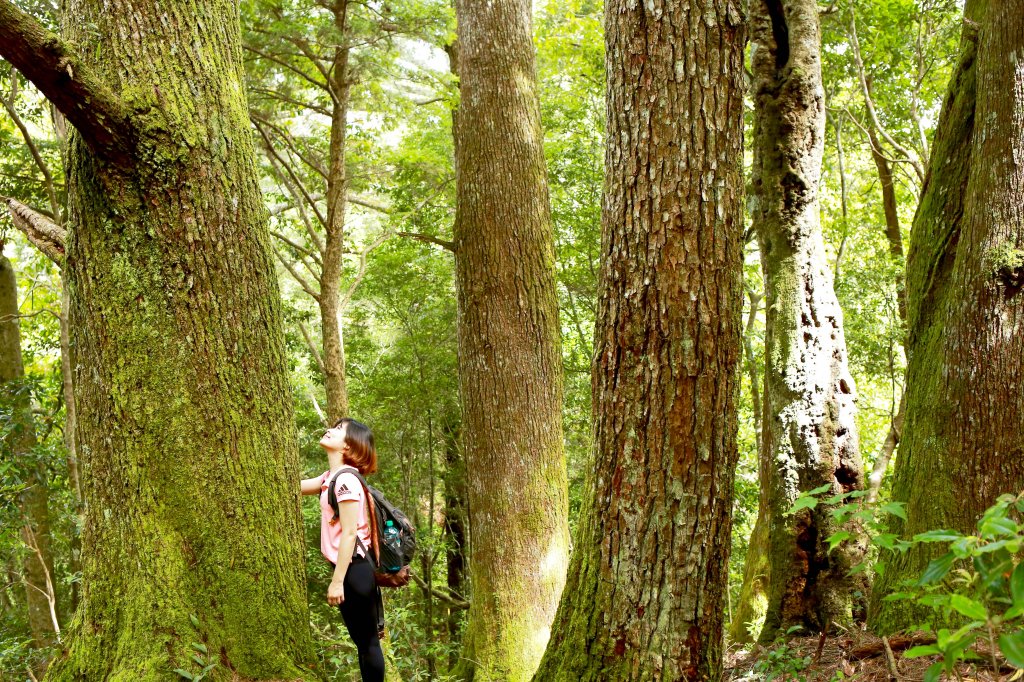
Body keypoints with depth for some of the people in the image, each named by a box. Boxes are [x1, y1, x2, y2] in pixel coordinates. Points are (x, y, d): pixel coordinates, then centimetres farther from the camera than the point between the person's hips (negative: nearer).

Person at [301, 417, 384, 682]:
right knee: (364, 641, 15)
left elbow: (349, 533, -19)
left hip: (354, 570, -9)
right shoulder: (332, 476, 12)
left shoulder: (346, 479, -17)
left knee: (367, 642, -1)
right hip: (350, 568, 9)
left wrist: (337, 581, -19)